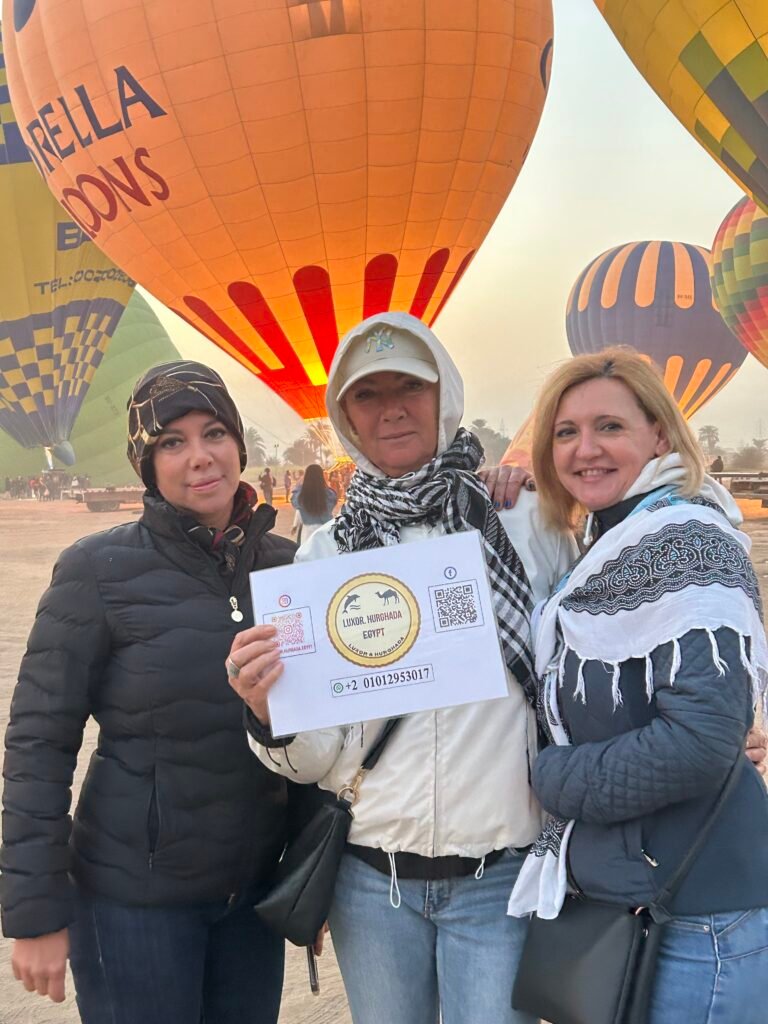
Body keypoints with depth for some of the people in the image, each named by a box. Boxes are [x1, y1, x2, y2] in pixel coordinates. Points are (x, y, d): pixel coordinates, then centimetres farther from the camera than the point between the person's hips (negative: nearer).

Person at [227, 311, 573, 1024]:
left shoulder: (526, 522, -6)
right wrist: (268, 713, -19)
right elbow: (323, 755, 0)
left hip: (500, 879, -2)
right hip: (371, 878, 2)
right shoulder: (324, 552, 0)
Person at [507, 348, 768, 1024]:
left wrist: (553, 775, -15)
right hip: (611, 895, 8)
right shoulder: (608, 551, 9)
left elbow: (701, 741, -26)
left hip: (694, 915, -8)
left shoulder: (689, 543, -17)